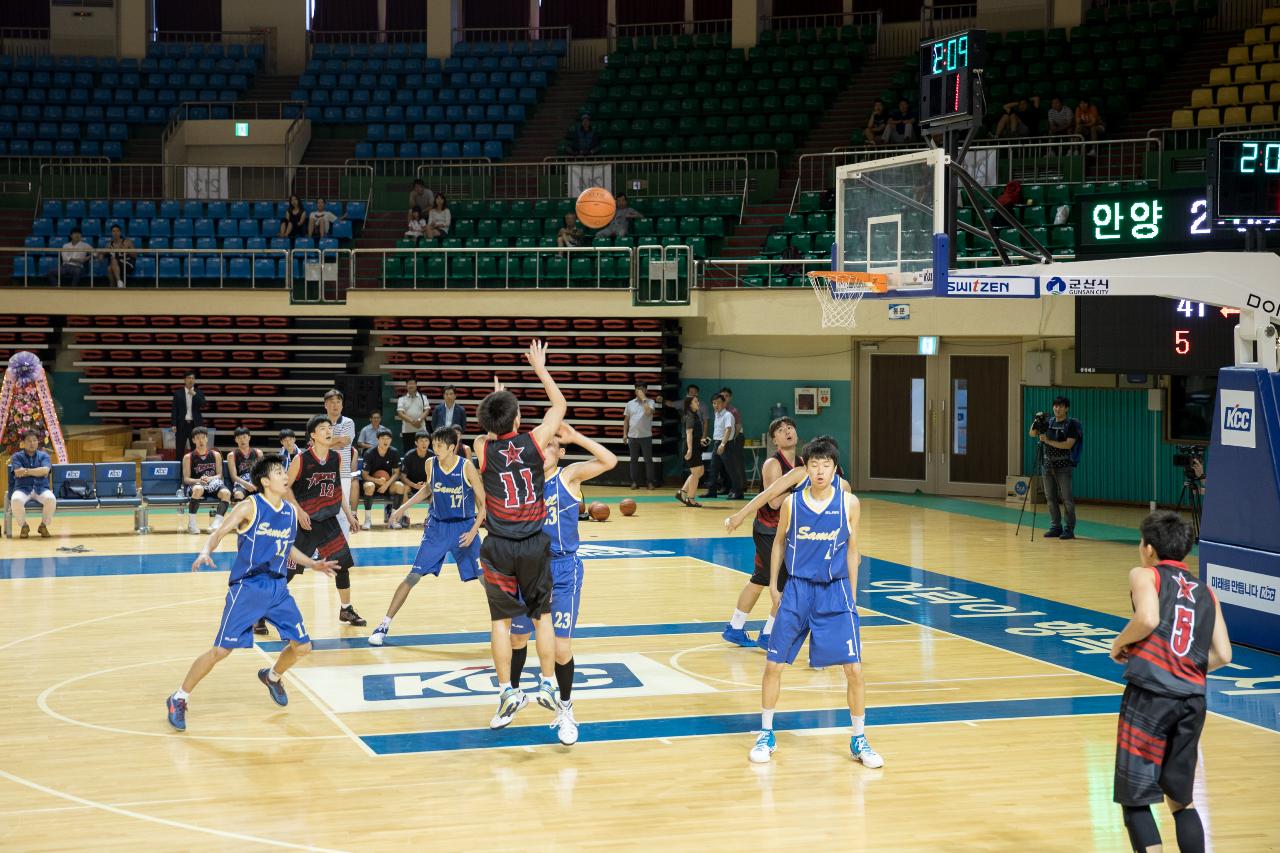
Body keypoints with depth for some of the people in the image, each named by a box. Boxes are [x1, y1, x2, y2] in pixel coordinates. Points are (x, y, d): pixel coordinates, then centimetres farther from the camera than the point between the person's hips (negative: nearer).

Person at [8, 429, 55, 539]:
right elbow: (18, 473, -10)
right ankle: (23, 526, -8)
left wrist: (26, 471, -9)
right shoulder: (17, 456, 8)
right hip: (23, 488, -1)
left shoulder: (44, 456, 11)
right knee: (16, 500, -37)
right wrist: (38, 471, -7)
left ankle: (43, 525, -7)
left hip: (41, 488, 1)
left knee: (51, 499, -35)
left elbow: (45, 470, -9)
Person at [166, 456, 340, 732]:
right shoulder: (250, 507, -10)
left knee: (302, 645, 6)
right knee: (221, 649, -8)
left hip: (278, 588, 6)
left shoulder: (291, 511, 7)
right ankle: (178, 699, 7)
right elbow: (218, 533, -11)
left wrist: (313, 564, 17)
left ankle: (272, 676, 38)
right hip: (247, 587, -6)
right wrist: (206, 552, -30)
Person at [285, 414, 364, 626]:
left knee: (343, 564, 7)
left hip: (328, 521, 5)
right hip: (305, 521, -5)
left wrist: (349, 514, 11)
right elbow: (286, 487, -9)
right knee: (288, 571, -5)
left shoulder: (336, 458, 1)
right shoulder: (302, 460, -16)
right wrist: (299, 511, -19)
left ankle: (346, 610, 24)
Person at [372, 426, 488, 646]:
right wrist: (404, 507, 11)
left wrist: (473, 531, -20)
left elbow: (483, 502, -10)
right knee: (413, 576, -4)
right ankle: (384, 625, 2)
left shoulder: (467, 468, -17)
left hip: (464, 527, -2)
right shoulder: (431, 463, -7)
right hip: (437, 526, 2)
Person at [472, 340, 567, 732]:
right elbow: (560, 405, 9)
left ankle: (508, 692, 5)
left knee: (500, 621, 7)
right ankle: (547, 685, 14)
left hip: (499, 548, 0)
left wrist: (496, 401, 31)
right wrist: (541, 368, 19)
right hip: (535, 544, 0)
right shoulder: (534, 442, -9)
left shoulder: (482, 450, -7)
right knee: (543, 616, 12)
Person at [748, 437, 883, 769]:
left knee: (854, 668, -4)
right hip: (797, 590, 1)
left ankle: (859, 741, 13)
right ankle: (766, 735, 19)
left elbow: (852, 550, 5)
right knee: (773, 665, 1)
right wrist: (773, 585, 10)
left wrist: (851, 595, 6)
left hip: (835, 592, 0)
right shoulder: (791, 503, -5)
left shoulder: (849, 503, -5)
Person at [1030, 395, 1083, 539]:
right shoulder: (1048, 423, 12)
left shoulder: (1072, 424, -5)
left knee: (1066, 498, -7)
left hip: (1064, 466, -5)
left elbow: (1068, 444, -15)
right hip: (1048, 465, 6)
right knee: (1050, 497, 6)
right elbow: (1032, 434, 8)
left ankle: (1069, 529, -4)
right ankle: (1055, 527, 13)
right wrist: (1036, 422, -9)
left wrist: (1048, 441, -18)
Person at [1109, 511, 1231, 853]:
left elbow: (1148, 619, -16)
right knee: (1181, 799, 19)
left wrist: (1120, 644, 1)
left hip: (1150, 694, -5)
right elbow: (1222, 655, 9)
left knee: (1135, 799, 2)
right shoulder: (1205, 591, 20)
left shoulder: (1144, 575, 5)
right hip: (1192, 700, 5)